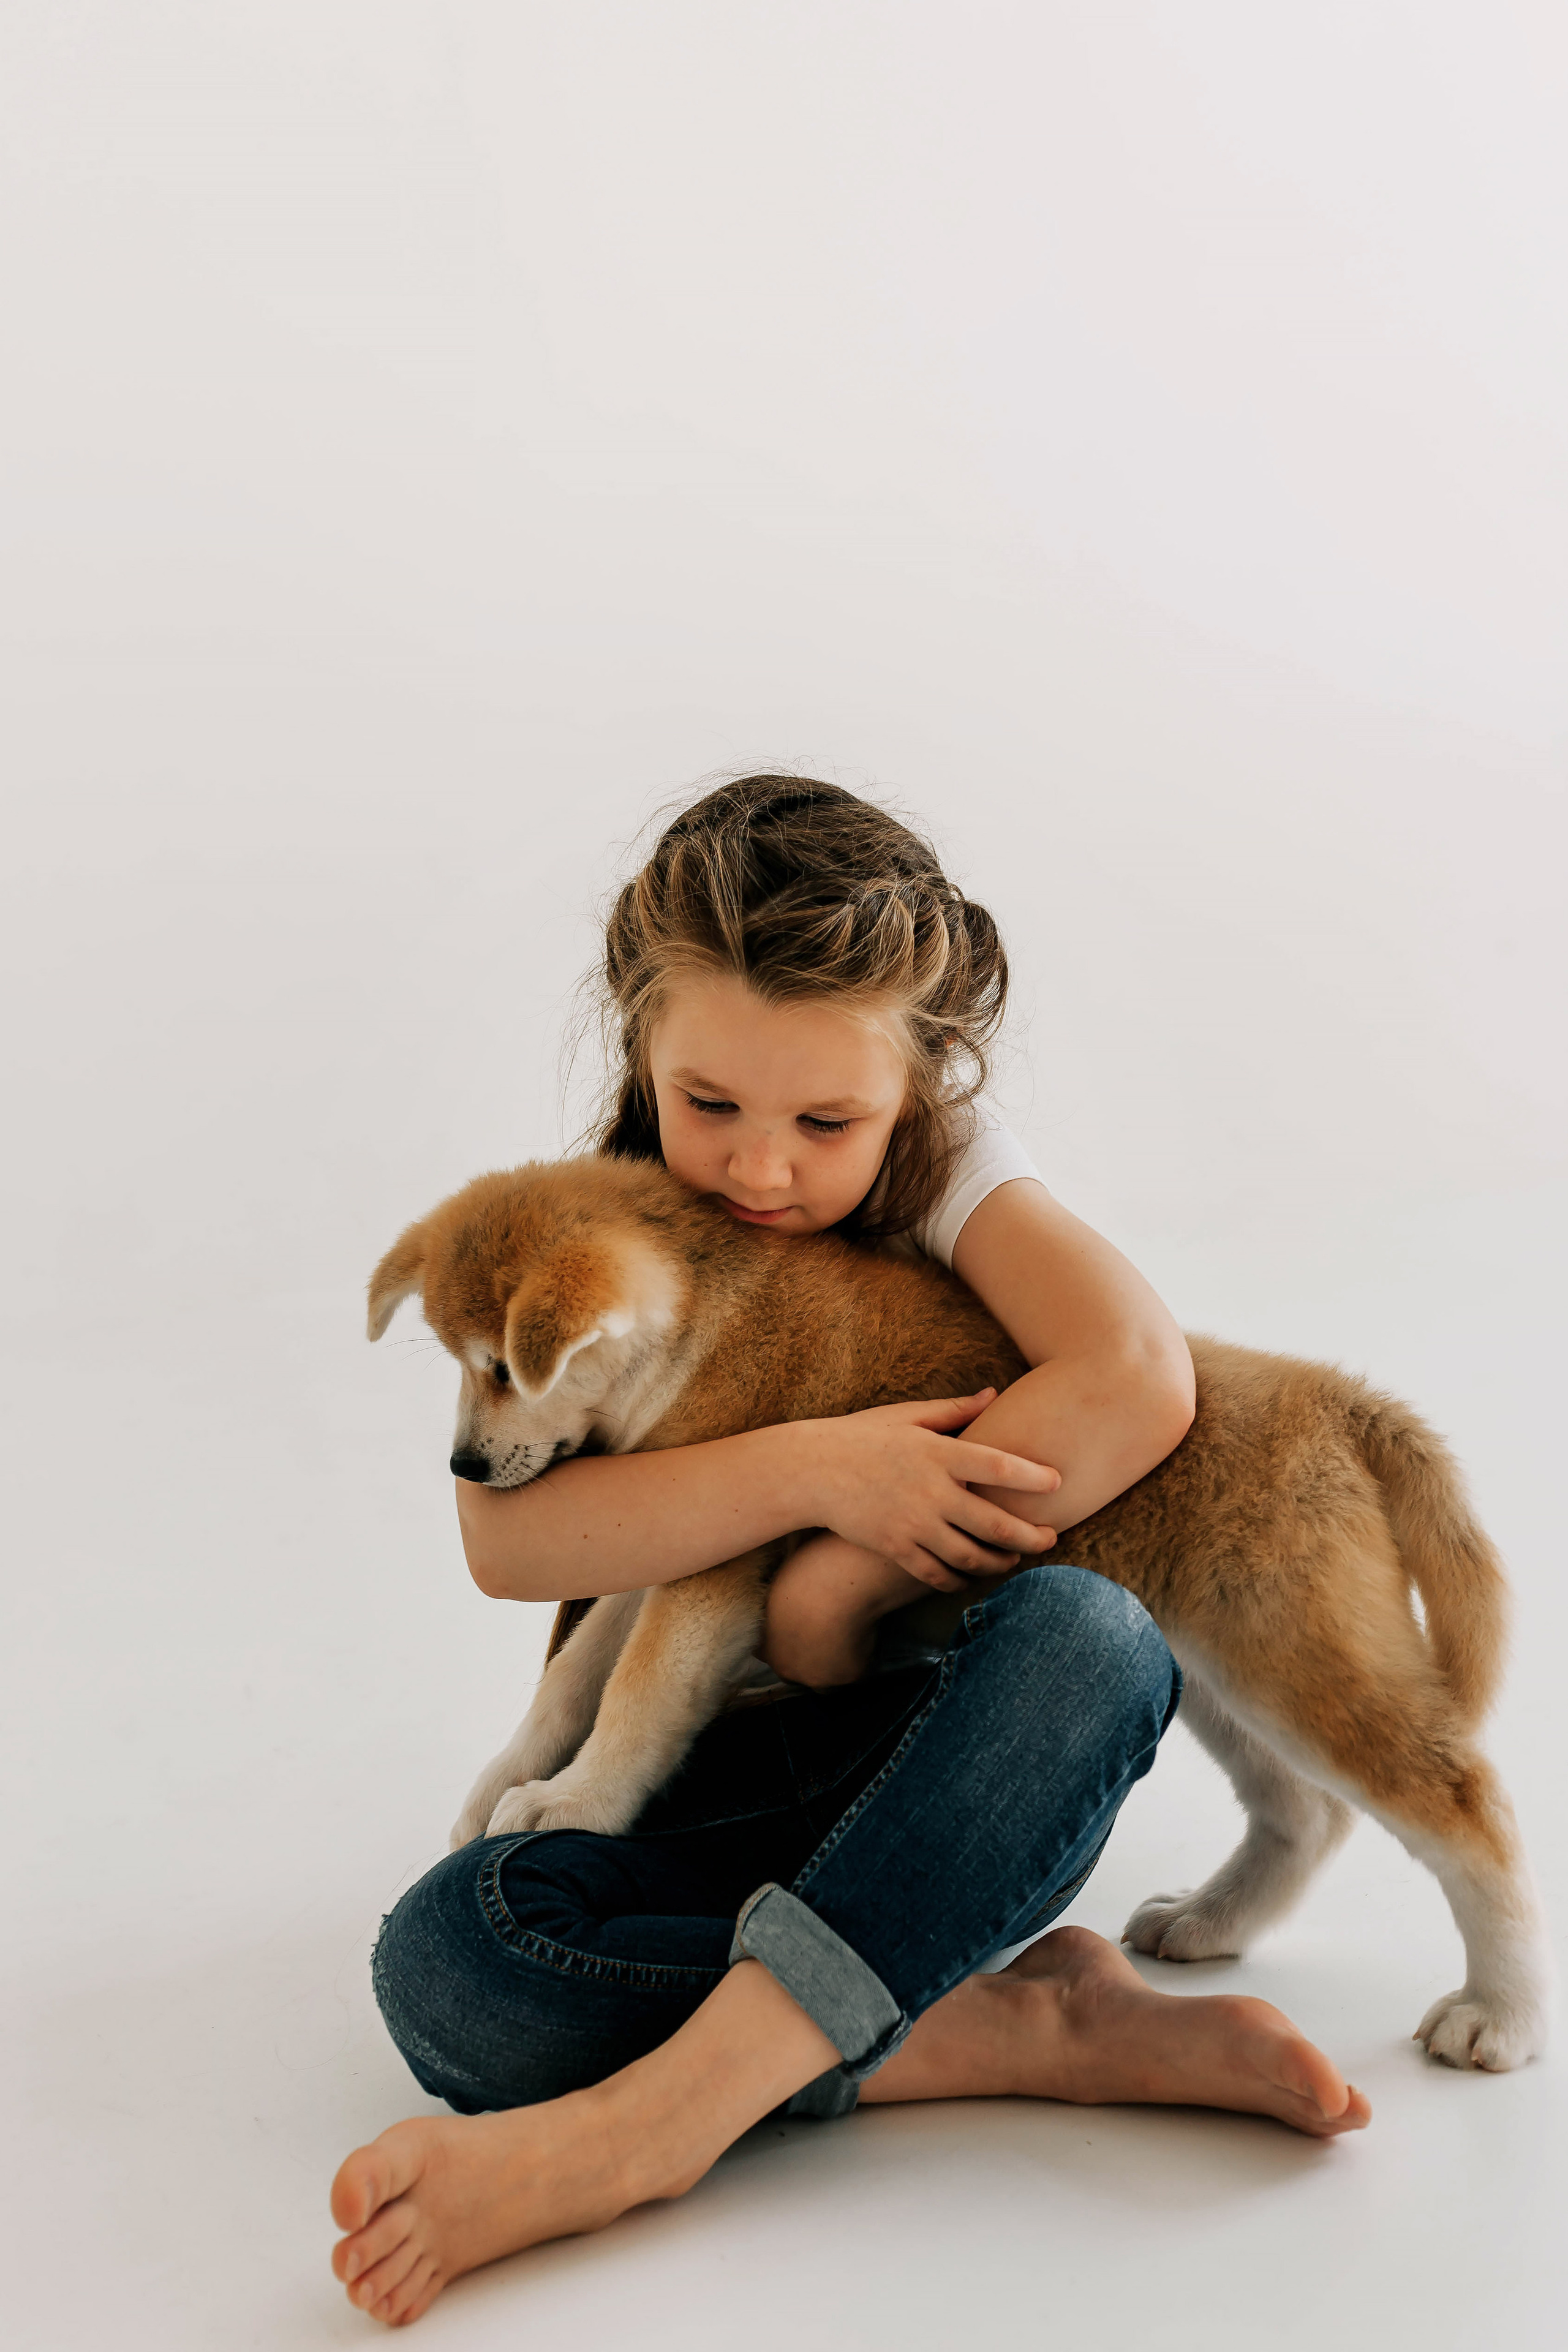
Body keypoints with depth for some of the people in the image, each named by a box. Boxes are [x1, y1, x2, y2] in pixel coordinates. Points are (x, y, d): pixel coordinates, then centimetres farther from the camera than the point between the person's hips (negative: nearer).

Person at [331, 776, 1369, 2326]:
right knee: (446, 1959, -30)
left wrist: (846, 1582, -21)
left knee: (1091, 1638, -36)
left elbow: (1140, 1380, -23)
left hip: (928, 1767, -1)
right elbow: (503, 1539, -16)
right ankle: (1035, 2025, -24)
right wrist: (817, 1470, -27)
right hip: (697, 1783, 2)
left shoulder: (947, 1171, -4)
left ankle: (644, 2121, -39)